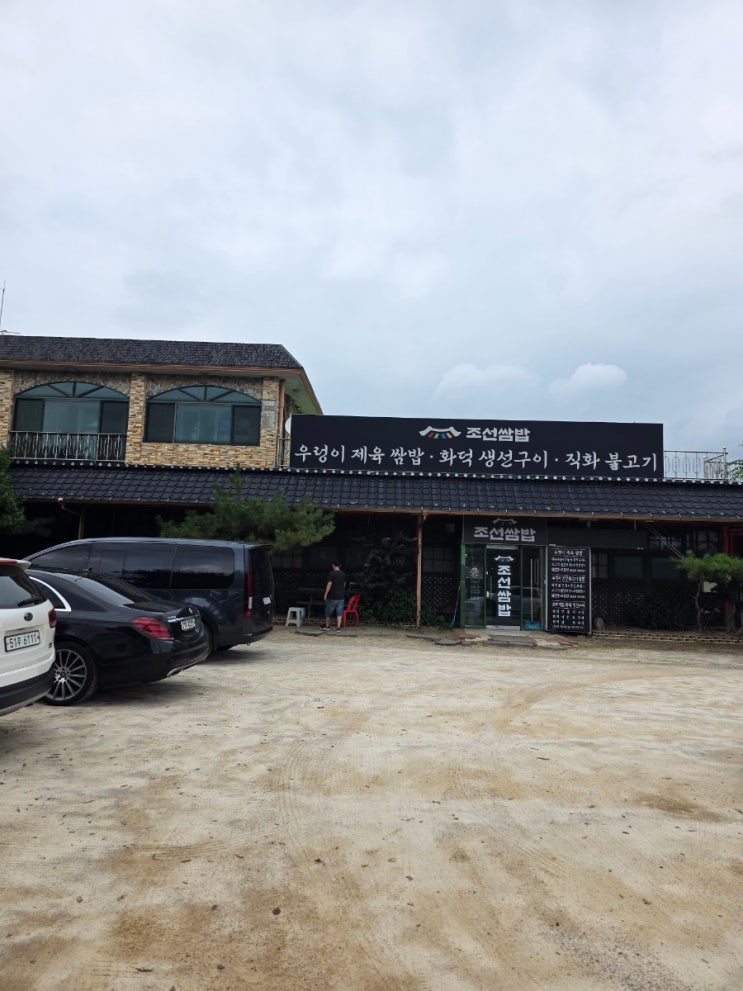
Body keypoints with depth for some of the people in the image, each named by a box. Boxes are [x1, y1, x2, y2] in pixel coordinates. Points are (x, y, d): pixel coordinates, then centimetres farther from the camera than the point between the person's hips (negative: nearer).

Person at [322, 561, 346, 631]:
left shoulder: (332, 573, -11)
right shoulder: (343, 574, 7)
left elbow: (329, 584, -15)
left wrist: (326, 594, -11)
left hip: (332, 596, -4)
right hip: (341, 596, 4)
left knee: (328, 611, 12)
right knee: (339, 612, 2)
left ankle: (327, 626, 23)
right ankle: (338, 627, -5)